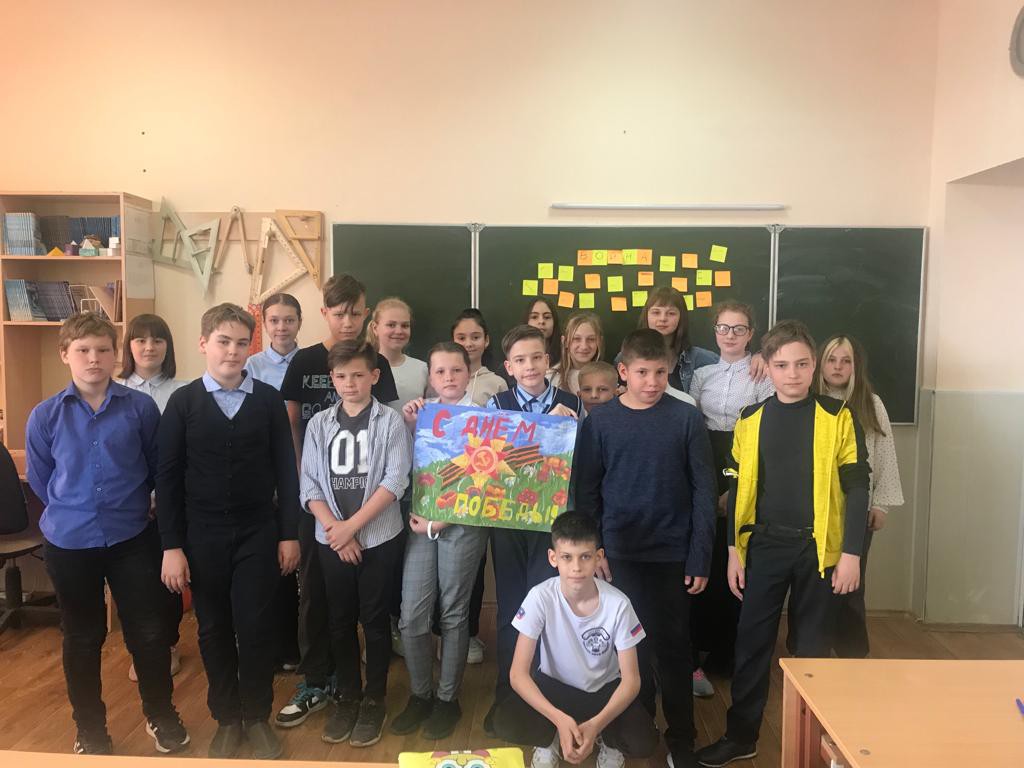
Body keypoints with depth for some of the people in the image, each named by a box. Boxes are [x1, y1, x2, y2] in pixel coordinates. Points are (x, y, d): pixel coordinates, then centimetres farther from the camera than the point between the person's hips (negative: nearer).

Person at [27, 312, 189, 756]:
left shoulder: (141, 408, -9)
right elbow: (40, 481, 7)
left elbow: (159, 469, 3)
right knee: (82, 639, 16)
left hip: (132, 539, -1)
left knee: (149, 632, 8)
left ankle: (161, 715, 32)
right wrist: (74, 511, 10)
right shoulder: (44, 416, -6)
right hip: (68, 544, 1)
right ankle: (89, 729, 36)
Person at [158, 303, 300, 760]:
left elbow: (285, 470, 2)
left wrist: (289, 533, 0)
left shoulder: (269, 399, 0)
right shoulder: (182, 402, 0)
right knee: (214, 629, 11)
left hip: (259, 533, 0)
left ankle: (257, 717, 23)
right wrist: (172, 546, -4)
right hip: (202, 535, 1)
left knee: (256, 628, 2)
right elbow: (168, 477, 0)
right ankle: (226, 718, 29)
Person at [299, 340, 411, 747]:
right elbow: (309, 483, 1)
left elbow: (395, 481, -11)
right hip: (331, 539, 3)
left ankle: (375, 698, 23)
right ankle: (348, 695, 28)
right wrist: (334, 529, -11)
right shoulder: (319, 423, 4)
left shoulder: (390, 422, -4)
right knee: (340, 620, 12)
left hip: (379, 536, -2)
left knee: (375, 619, 7)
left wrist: (352, 526, -14)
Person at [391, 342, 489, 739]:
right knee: (412, 617, 2)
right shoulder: (420, 412, 7)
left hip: (462, 524, -3)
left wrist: (439, 522, -9)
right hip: (420, 521, 3)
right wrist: (406, 425, -5)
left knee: (453, 614, 8)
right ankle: (420, 694, 24)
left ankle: (448, 698, 25)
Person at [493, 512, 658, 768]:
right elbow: (519, 674, -22)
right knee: (507, 723, -29)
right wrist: (559, 719, -36)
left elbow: (631, 679, -16)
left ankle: (608, 740, 9)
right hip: (553, 685, 0)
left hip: (604, 689, 0)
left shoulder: (618, 604, -23)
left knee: (643, 742, -27)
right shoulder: (541, 597, -24)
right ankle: (550, 739, 5)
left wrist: (595, 725, -32)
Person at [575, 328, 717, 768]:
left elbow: (703, 491, -4)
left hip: (673, 553, -1)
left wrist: (701, 557, -6)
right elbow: (586, 491, 1)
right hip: (619, 553, 1)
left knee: (673, 645, 9)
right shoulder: (599, 421, -2)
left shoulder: (686, 419, -5)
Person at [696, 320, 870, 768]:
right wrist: (734, 550, 3)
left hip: (818, 547, -2)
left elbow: (856, 488, -4)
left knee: (812, 646, 11)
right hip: (764, 545, 2)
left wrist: (851, 553, -8)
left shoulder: (837, 417, -4)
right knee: (752, 642, 8)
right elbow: (738, 490, 6)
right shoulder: (750, 420, 3)